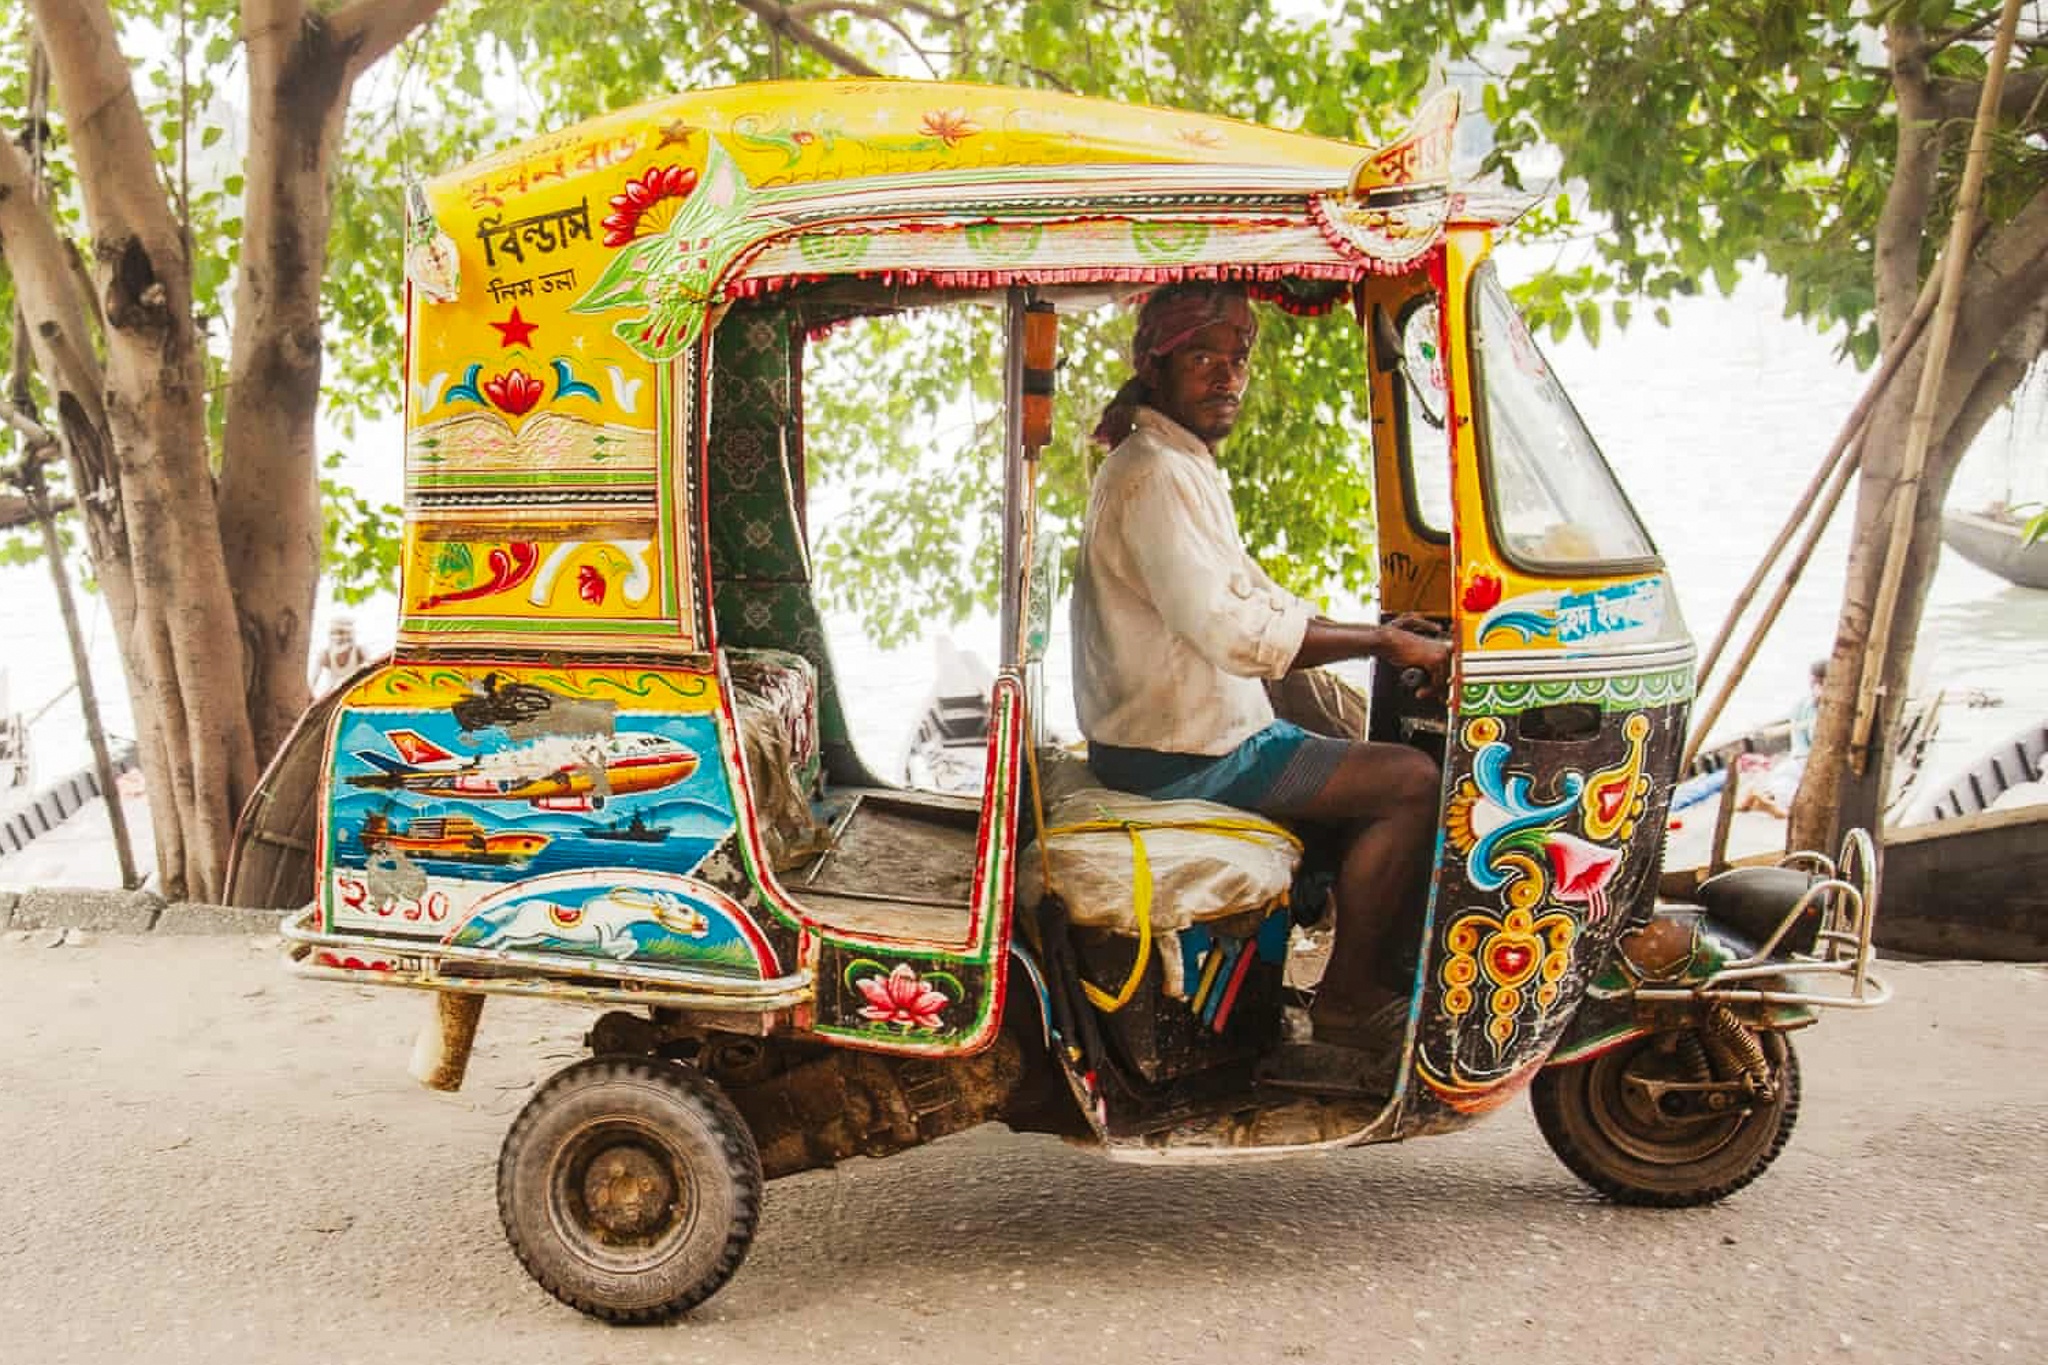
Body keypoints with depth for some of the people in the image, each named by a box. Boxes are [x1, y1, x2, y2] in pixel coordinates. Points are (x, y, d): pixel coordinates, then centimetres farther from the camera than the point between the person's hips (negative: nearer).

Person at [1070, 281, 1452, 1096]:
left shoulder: (1187, 467, 16)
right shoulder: (1152, 473, -18)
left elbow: (1256, 597, 19)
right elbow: (1231, 631, -26)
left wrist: (1380, 635, 8)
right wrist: (1379, 643, -20)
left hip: (1193, 725, 11)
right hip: (1179, 750, -11)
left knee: (1381, 764, 18)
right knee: (1413, 783, -12)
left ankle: (1384, 967, 18)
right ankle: (1346, 1002, -3)